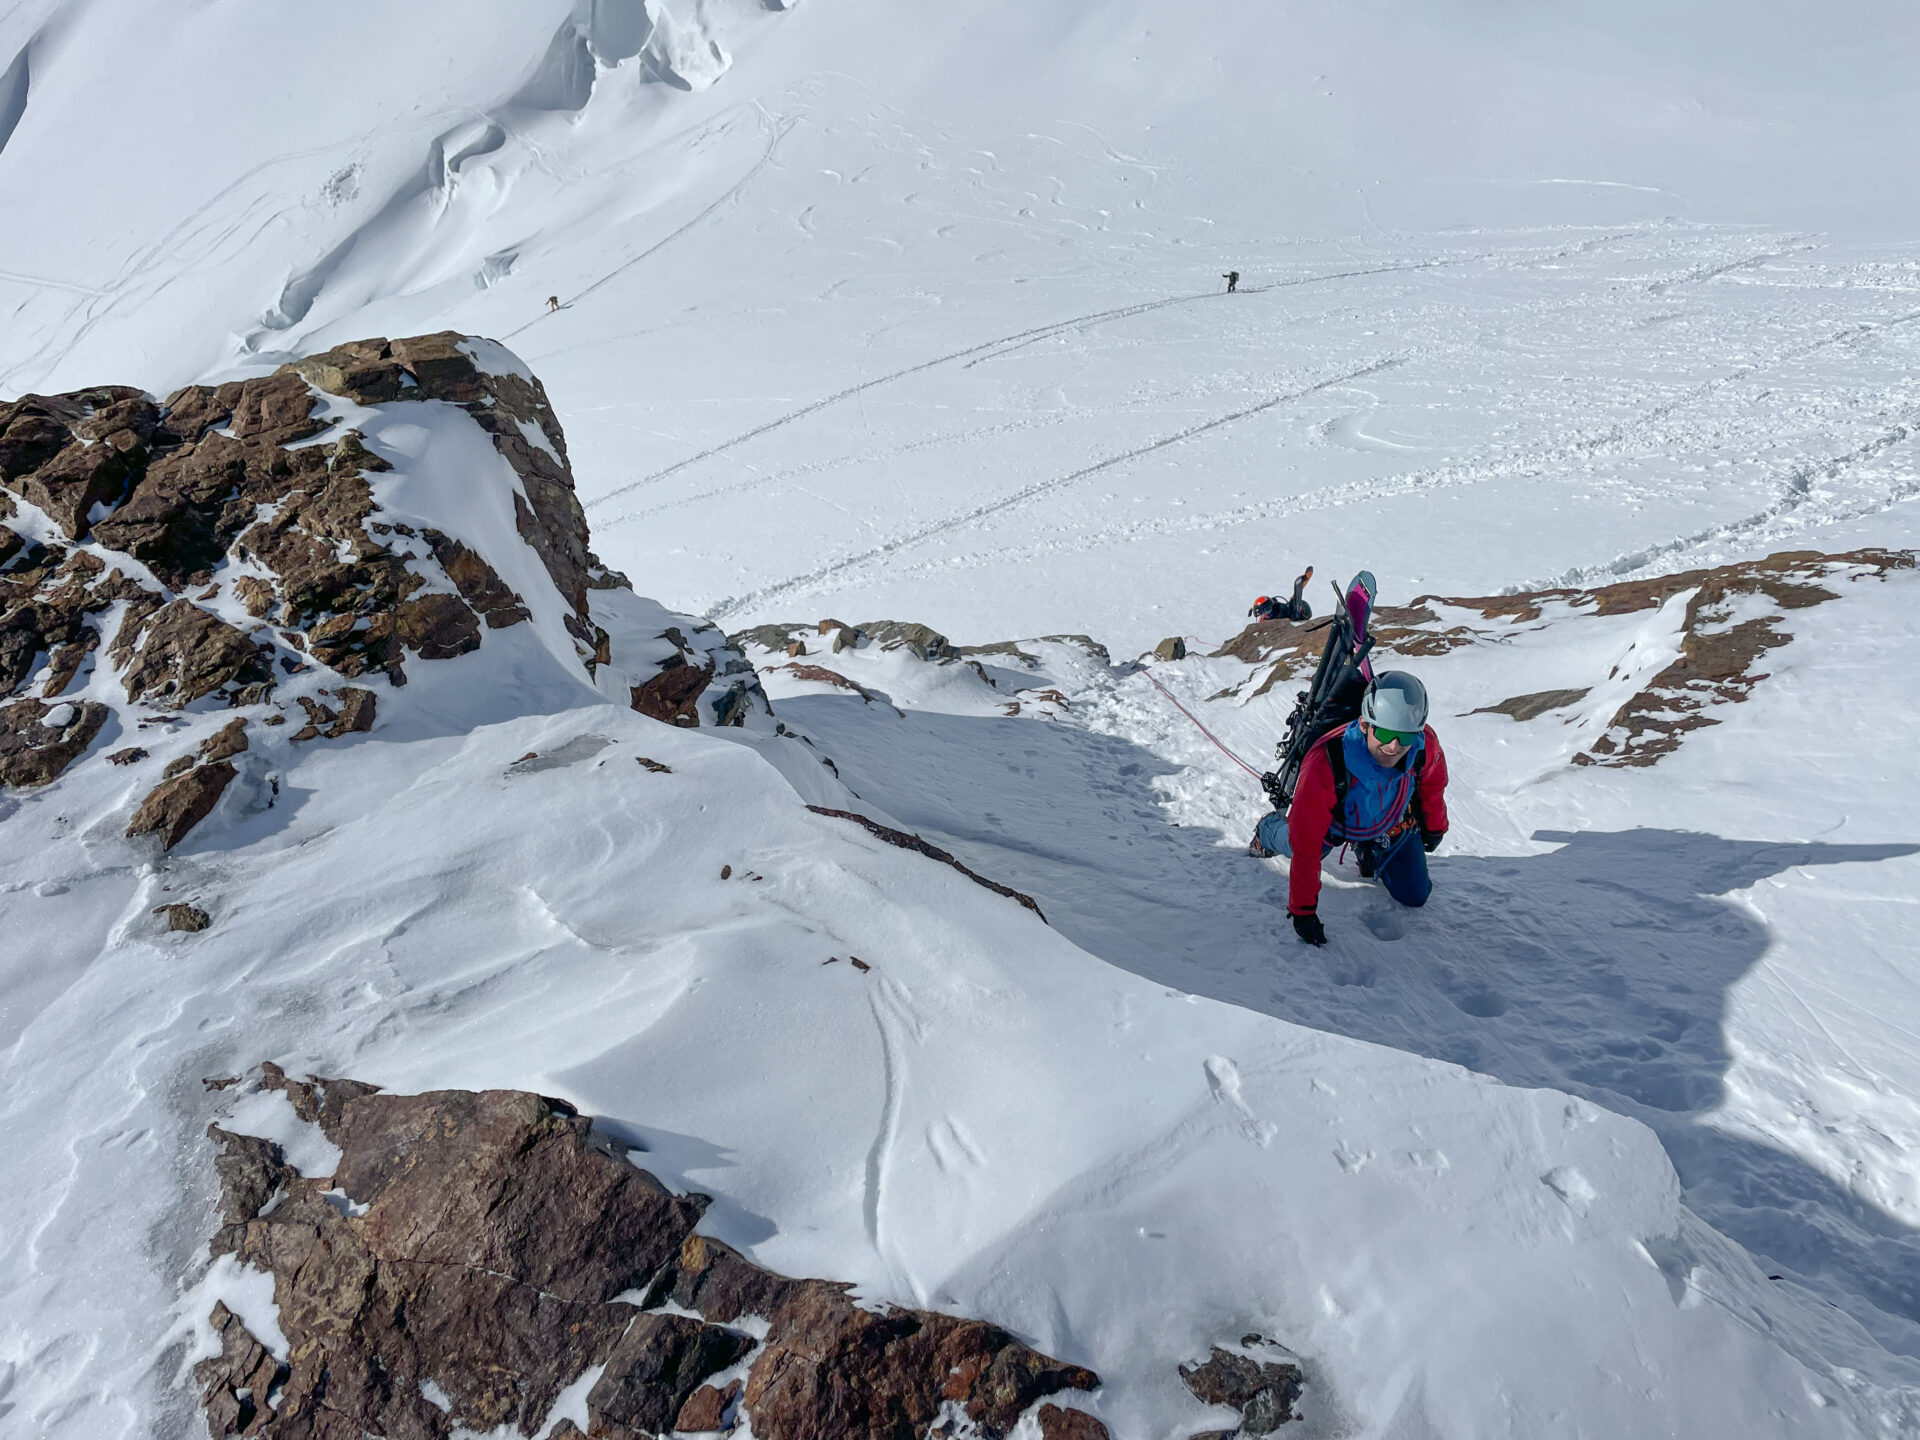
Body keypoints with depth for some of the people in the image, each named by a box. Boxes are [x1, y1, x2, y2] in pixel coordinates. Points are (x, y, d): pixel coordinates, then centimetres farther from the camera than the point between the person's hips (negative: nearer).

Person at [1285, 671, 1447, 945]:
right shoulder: (1325, 762, -47)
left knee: (1414, 896, 6)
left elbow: (1432, 785, -8)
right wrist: (1303, 911, -38)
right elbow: (1305, 844, -40)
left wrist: (1434, 828, 10)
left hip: (1393, 824, 3)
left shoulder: (1425, 745, -36)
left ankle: (1370, 855, 33)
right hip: (1337, 822, -2)